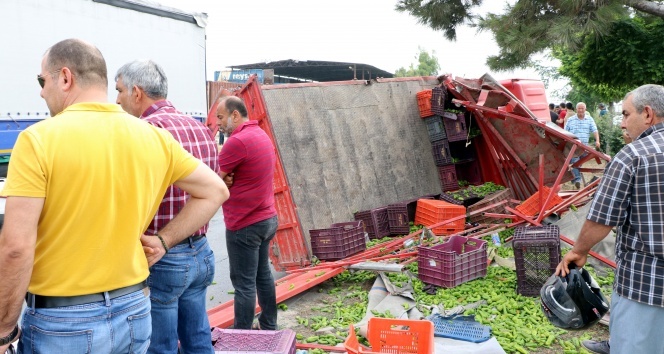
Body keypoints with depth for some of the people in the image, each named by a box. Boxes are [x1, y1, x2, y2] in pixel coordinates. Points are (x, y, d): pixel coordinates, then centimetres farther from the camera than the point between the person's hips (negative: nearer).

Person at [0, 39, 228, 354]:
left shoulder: (38, 140, -15)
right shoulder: (154, 138, -1)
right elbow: (215, 191, 8)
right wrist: (164, 241, 5)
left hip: (60, 324, -4)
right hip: (134, 312, 4)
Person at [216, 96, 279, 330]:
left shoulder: (237, 141, -19)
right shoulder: (262, 135, 11)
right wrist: (228, 179, -5)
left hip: (244, 224, -9)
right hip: (268, 218, 9)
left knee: (244, 283, -1)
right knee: (263, 275, 18)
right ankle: (269, 327, 29)